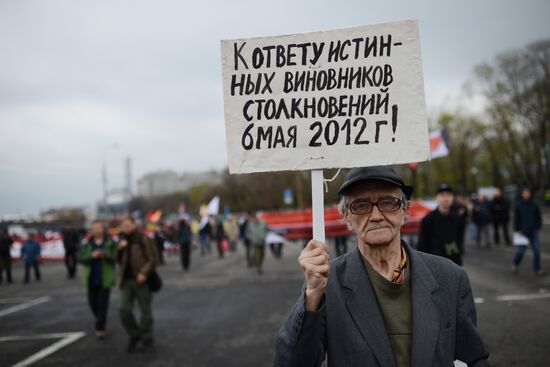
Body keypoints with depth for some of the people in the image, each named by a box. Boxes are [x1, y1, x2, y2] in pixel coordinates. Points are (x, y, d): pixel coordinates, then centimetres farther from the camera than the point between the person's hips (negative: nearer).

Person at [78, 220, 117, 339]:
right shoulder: (87, 243, 5)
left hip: (105, 279, -3)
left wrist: (105, 255, -25)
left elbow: (116, 257, -7)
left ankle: (100, 328, 1)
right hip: (91, 279, 3)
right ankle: (100, 319, 36)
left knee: (102, 303, -6)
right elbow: (80, 258, -3)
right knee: (92, 302, 10)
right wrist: (92, 255, -20)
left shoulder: (110, 243, -1)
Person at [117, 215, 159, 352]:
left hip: (141, 280, -5)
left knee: (145, 311, 5)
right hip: (127, 280, 5)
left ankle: (147, 340, 18)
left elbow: (154, 259, -9)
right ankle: (134, 335, 17)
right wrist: (120, 249, -2)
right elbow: (119, 261, 16)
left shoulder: (144, 239, -7)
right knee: (124, 310, -4)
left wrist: (144, 272, -20)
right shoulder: (124, 240, 13)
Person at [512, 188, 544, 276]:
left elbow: (539, 217, 12)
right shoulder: (518, 206, -1)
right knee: (521, 250, 0)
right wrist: (517, 230, -6)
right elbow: (516, 219, -1)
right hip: (523, 232, -2)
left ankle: (537, 269, 8)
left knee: (537, 250, -2)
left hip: (533, 232, 2)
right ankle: (515, 264, 27)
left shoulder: (534, 205, 4)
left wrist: (538, 227, 3)